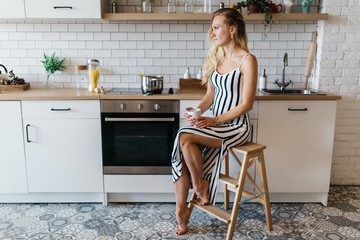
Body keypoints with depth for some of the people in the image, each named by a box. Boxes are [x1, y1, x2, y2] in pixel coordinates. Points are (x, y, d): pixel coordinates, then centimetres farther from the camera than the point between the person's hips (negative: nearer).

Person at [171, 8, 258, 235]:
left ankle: (200, 185, -3)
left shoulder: (247, 60, -10)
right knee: (180, 153, -16)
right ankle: (181, 210, -6)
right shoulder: (216, 58, 12)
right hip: (215, 123, 7)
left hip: (236, 126, -6)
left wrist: (214, 120, -17)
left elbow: (246, 104, -13)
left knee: (185, 138, -26)